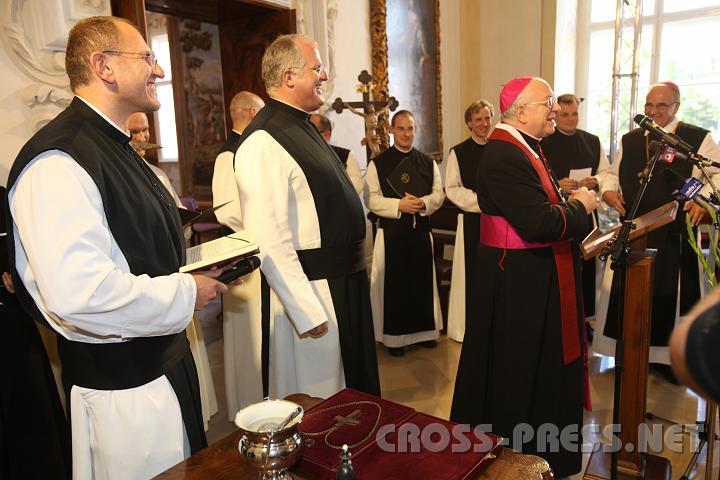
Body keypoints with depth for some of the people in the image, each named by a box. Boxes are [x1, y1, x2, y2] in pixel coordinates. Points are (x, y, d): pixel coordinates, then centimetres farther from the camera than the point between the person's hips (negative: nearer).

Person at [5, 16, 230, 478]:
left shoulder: (115, 147, 11)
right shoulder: (59, 161, -22)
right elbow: (78, 293, -33)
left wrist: (196, 274, 6)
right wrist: (185, 294, -20)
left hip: (164, 360, 9)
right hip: (120, 386, -9)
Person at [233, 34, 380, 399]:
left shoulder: (303, 128, 11)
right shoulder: (264, 143, -20)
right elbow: (269, 242, -26)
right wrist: (308, 313, -24)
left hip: (343, 282, 10)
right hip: (309, 290, -9)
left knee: (352, 388, 26)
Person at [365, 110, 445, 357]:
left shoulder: (428, 162, 9)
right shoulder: (378, 163, -2)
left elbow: (439, 194, 7)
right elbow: (371, 199, -7)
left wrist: (423, 203, -14)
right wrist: (399, 205, -19)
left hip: (421, 230, 3)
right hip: (392, 231, -3)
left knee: (423, 281, 11)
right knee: (394, 283, 3)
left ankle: (425, 330, 26)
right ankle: (394, 336, 15)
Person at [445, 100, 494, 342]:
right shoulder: (459, 152, 1)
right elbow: (451, 188, -3)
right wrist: (479, 201, -12)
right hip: (471, 220, -2)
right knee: (472, 272, 2)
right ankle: (469, 324, 13)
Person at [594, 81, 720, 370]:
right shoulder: (629, 140, 11)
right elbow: (614, 174, 19)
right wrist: (608, 190, -2)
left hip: (674, 236, -3)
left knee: (670, 296, 6)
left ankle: (668, 356, 22)